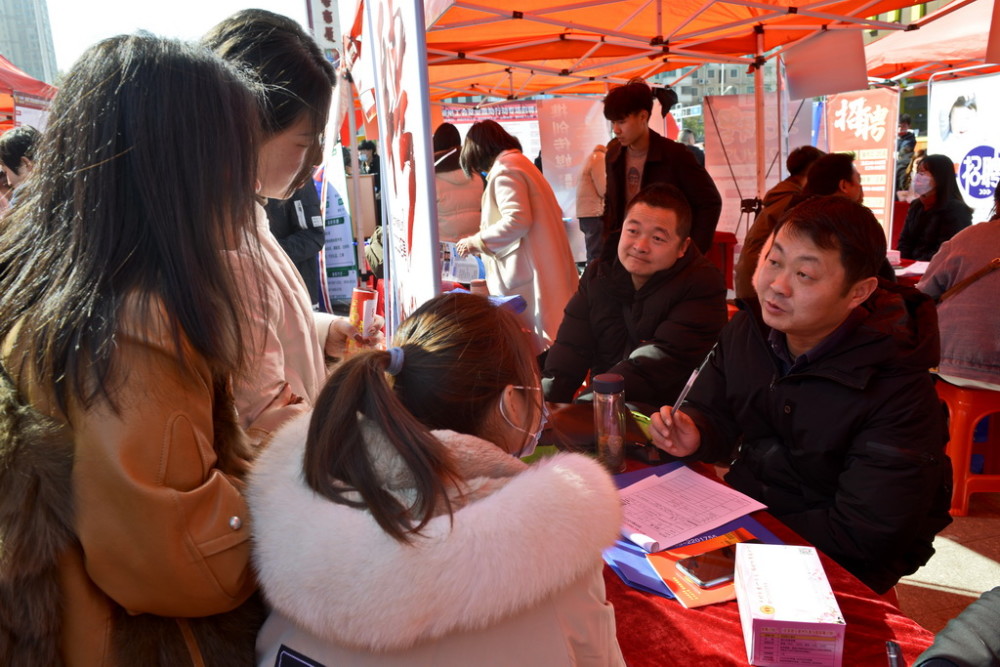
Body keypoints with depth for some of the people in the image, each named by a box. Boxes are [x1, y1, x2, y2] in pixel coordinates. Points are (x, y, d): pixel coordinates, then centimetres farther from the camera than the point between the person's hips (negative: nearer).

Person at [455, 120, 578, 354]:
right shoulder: (520, 162, 20)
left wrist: (475, 242, -10)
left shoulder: (504, 169, -10)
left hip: (527, 275, -10)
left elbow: (516, 220, -22)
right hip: (544, 268, 10)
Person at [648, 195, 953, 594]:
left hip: (833, 566, -6)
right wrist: (694, 435, -16)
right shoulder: (744, 330, -5)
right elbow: (714, 414, 7)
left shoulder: (897, 391, -23)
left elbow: (865, 535, -23)